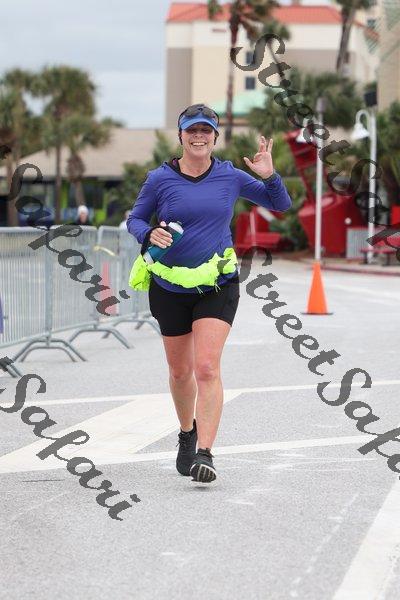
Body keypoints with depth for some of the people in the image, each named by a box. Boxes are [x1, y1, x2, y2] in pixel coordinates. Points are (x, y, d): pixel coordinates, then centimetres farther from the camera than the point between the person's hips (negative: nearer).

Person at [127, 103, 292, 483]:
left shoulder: (230, 177, 0)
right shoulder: (160, 179, -4)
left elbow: (280, 205, 9)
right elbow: (135, 220, 6)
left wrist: (269, 175, -11)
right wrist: (150, 234, -17)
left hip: (217, 285, -1)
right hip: (170, 288, 1)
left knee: (206, 368, -16)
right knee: (180, 371, 14)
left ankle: (204, 453, -18)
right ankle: (187, 433, 41)